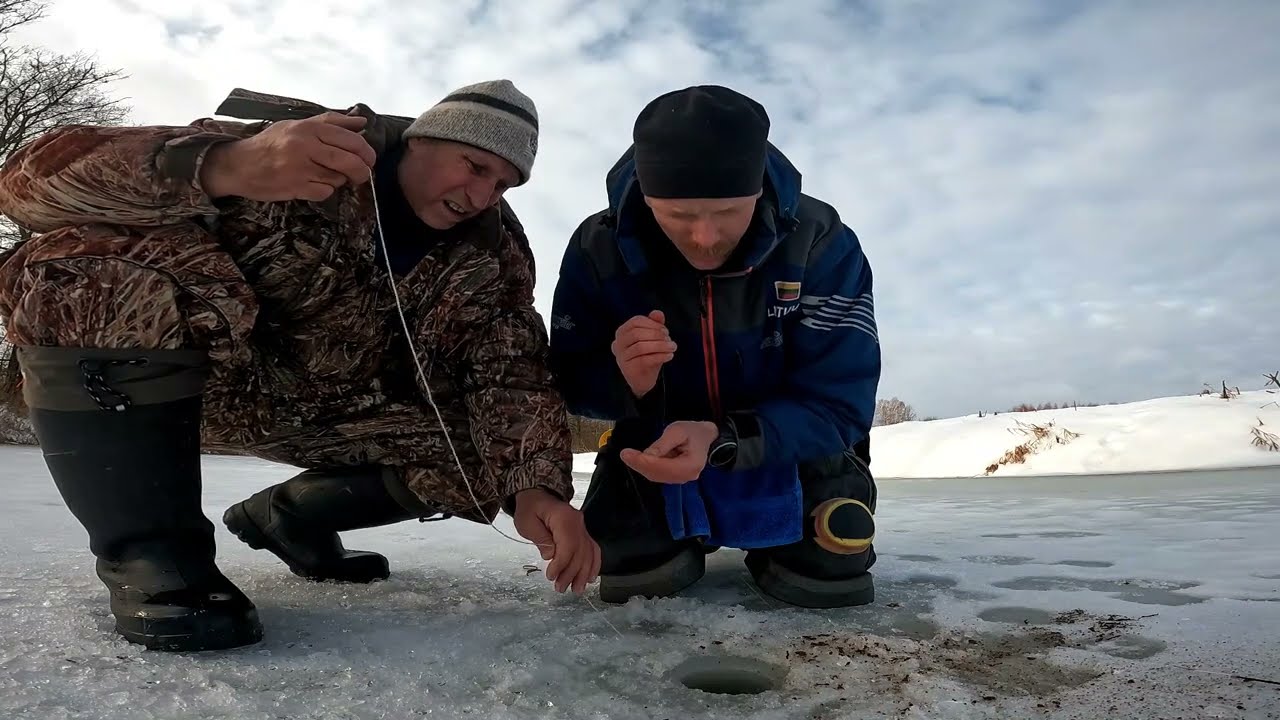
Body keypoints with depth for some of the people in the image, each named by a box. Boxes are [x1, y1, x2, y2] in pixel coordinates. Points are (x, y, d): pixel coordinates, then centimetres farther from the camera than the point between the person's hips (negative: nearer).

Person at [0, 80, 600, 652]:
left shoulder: (493, 254, -7)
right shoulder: (287, 149, -22)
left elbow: (514, 373, -15)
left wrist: (537, 486, -36)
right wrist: (224, 167, -48)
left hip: (335, 414, 4)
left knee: (486, 453, -11)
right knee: (83, 266, -32)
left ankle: (289, 516, 11)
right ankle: (151, 547, -17)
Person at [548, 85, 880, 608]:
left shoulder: (821, 244, -25)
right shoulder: (598, 248, -20)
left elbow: (840, 403, -24)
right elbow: (572, 383, -9)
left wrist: (722, 443, -41)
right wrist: (624, 382, -34)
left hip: (791, 450, 0)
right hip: (656, 450, 1)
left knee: (828, 567, -18)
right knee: (630, 567, -17)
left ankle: (773, 539, 19)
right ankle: (681, 538, 20)